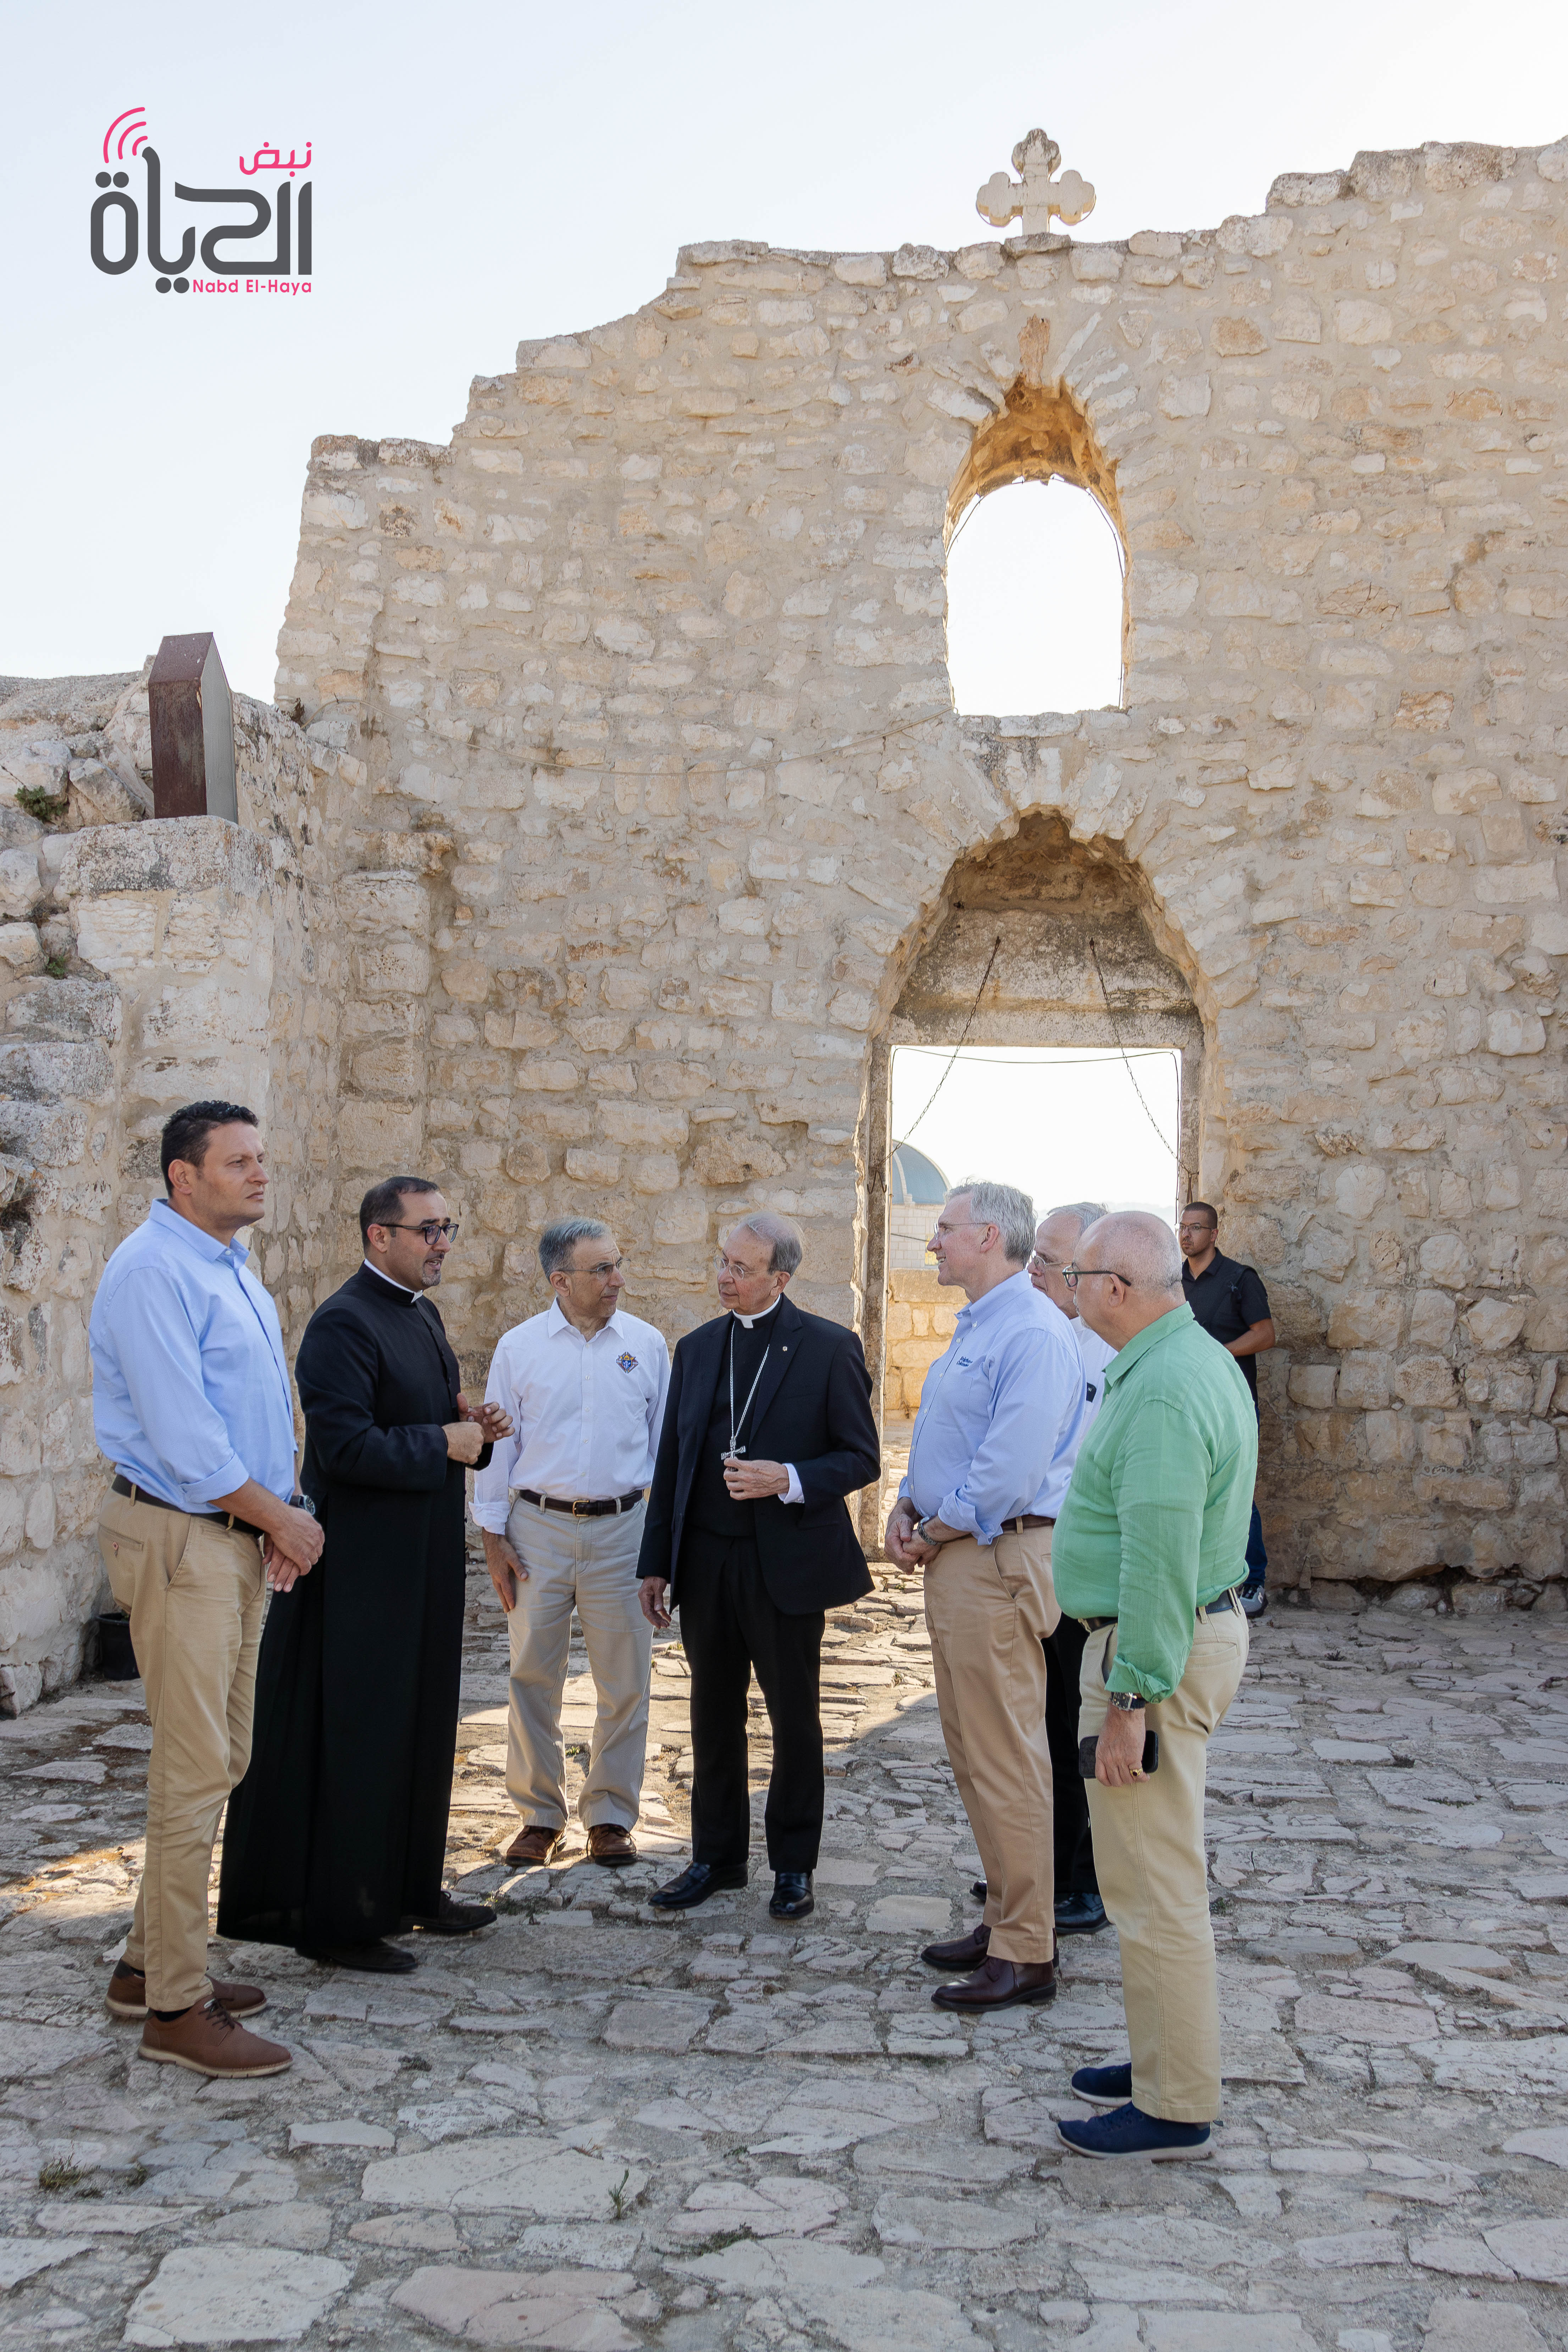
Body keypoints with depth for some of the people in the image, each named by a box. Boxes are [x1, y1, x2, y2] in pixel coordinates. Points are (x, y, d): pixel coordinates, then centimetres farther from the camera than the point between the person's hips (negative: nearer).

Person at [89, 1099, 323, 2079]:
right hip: (181, 1541, -10)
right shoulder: (154, 1272, -15)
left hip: (239, 1538, 10)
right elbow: (182, 1433, -21)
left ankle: (153, 1962, 29)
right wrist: (279, 1515, -11)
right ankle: (175, 2007, 4)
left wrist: (280, 1519, 4)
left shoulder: (234, 1268, 16)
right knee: (195, 1769, -6)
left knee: (221, 1760, 15)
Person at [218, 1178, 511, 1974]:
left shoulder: (421, 1315, 13)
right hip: (361, 1571, -9)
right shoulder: (344, 1324, -17)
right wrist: (443, 1444, -17)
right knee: (353, 1738, 0)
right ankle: (335, 1918, 11)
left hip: (420, 1564, 10)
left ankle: (407, 1891, 30)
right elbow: (345, 1445, -26)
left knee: (418, 1727, 17)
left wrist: (474, 1428, 3)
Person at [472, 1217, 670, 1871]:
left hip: (622, 1529, 0)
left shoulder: (647, 1344, 3)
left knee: (624, 1682, 5)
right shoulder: (519, 1346, 1)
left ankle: (610, 1816, 20)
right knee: (533, 1677, 6)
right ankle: (539, 1814, 22)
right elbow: (498, 1446, 5)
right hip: (539, 1528, 0)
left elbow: (666, 1440, 7)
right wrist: (494, 1536, 1)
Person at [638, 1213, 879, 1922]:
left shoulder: (829, 1347, -5)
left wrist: (789, 1480, -21)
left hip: (787, 1563, -4)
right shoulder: (697, 1348, 9)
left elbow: (862, 1458, -5)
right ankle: (716, 1856, 27)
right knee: (714, 1714, 12)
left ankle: (793, 1864, 23)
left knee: (794, 1717, 8)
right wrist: (656, 1563, 9)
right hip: (706, 1563, 4)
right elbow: (672, 1460, 11)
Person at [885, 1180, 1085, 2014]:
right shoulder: (974, 1326, 16)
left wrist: (936, 1531, -13)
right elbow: (938, 1442, 23)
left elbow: (1010, 1468, -24)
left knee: (1006, 1760, -4)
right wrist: (906, 1507, 7)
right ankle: (1005, 1917, 28)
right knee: (972, 1752, 17)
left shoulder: (1032, 1330, -17)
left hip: (996, 1561, -11)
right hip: (954, 1560, 11)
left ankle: (1026, 1954, 5)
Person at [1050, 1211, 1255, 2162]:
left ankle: (1176, 2109, 10)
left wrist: (1131, 1698, -23)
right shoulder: (1199, 1360, 12)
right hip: (1200, 1625, 11)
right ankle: (1170, 2063, 32)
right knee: (1159, 1876, 20)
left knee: (1154, 1886, -1)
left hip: (1160, 1652, -11)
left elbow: (1159, 1560, -26)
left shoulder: (1162, 1392, -23)